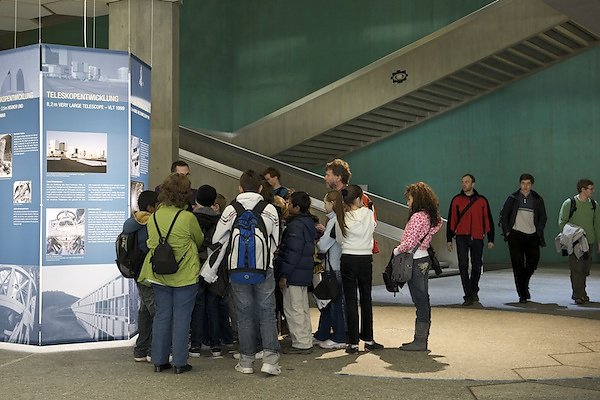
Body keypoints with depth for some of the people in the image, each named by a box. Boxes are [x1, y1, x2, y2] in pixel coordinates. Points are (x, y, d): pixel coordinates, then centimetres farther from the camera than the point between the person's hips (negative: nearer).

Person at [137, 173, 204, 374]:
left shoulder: (154, 216, -1)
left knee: (161, 316, 12)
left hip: (159, 275, 4)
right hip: (185, 275, -4)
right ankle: (179, 363, 8)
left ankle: (159, 360, 18)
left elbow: (151, 243, 8)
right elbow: (200, 240, 1)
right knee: (181, 318, 4)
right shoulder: (188, 217, -15)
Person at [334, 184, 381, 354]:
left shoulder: (341, 218, -6)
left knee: (350, 300, 3)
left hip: (347, 260, 0)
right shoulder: (368, 214, -8)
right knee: (366, 299, 13)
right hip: (366, 259, 0)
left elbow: (339, 240, 4)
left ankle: (353, 343, 4)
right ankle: (368, 339, 20)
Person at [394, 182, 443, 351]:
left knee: (420, 300, -5)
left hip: (416, 262, -9)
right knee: (423, 300, 12)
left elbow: (409, 242, -21)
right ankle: (422, 339, 19)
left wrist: (396, 251, -4)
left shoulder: (417, 217, -17)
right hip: (424, 259, 9)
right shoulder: (429, 216, 11)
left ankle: (420, 341, 0)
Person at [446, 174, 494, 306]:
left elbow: (488, 220, 8)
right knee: (463, 266, -7)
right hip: (461, 238, 0)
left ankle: (474, 291, 31)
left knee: (477, 266, 8)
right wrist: (449, 239, 4)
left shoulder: (482, 201, 5)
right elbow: (451, 220, 7)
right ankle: (468, 296, -2)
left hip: (477, 238, 1)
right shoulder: (456, 200, 5)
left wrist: (490, 239, 5)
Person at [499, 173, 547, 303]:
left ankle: (524, 284, 31)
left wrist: (539, 232, 5)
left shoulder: (537, 200, 7)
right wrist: (507, 232, -2)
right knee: (518, 265, -5)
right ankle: (522, 294, 0)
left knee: (533, 262, 3)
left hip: (532, 236, 2)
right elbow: (503, 215, 6)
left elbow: (543, 218, 16)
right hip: (516, 235, -2)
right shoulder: (513, 199, 3)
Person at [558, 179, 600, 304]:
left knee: (585, 270, 8)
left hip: (589, 242, 5)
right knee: (577, 269, -10)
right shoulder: (569, 203, -4)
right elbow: (561, 222, -1)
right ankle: (579, 295, -10)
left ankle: (578, 293, 20)